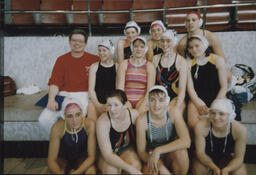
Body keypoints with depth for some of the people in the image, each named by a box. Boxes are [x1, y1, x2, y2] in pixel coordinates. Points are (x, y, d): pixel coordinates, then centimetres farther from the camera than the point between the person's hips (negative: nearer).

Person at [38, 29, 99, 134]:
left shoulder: (94, 59, 9)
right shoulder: (62, 60, 13)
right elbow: (55, 82, 3)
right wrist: (51, 99, -11)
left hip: (83, 95, -2)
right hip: (64, 95, 3)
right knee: (44, 119, -16)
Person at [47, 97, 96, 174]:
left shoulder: (89, 124, -28)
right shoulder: (57, 127, -27)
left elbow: (91, 156, -23)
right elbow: (51, 160, -23)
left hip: (82, 157, 0)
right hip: (63, 158, 0)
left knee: (91, 171, -29)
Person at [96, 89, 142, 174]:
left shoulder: (134, 115, -18)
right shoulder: (102, 122, -26)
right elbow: (107, 155, -28)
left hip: (128, 149, 2)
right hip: (108, 155, -2)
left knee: (135, 164, -29)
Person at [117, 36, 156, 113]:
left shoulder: (150, 66, 7)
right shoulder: (124, 64, 9)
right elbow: (120, 87, 1)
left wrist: (144, 103, -16)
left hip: (142, 100, 0)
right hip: (127, 100, 0)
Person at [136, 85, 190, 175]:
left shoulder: (174, 112, -19)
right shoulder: (142, 120, -20)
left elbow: (186, 141, -29)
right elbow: (141, 151, -13)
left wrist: (158, 150, -34)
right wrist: (160, 167, -28)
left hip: (171, 155, 1)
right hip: (151, 156, 0)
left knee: (181, 151, -31)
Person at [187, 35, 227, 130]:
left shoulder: (218, 60, 3)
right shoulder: (189, 63, 8)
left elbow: (224, 87, 1)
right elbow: (190, 87, 0)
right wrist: (199, 104, -16)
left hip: (217, 97, -1)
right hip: (197, 99, 1)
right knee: (192, 124, -24)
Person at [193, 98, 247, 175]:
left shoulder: (240, 129, -28)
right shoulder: (201, 126, -30)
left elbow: (239, 157, -18)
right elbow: (200, 152, -21)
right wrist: (214, 168, -39)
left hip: (227, 157, 1)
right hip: (206, 156, -1)